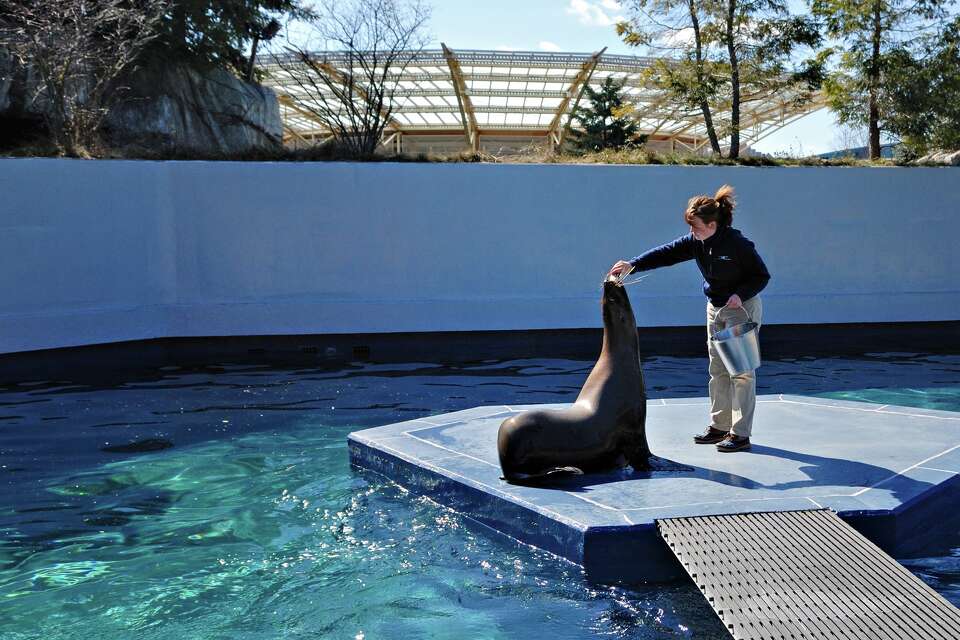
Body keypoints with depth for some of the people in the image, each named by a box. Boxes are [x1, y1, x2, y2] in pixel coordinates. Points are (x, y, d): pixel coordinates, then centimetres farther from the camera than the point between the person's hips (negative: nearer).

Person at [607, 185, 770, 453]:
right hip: (715, 308, 7)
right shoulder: (696, 242, -5)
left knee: (741, 371, -5)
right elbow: (665, 254, -11)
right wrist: (633, 265, -22)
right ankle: (719, 426, 20)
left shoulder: (738, 244, -22)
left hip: (742, 308, -7)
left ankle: (740, 434, -1)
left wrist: (741, 294, -28)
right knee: (718, 370, 11)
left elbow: (762, 276, -13)